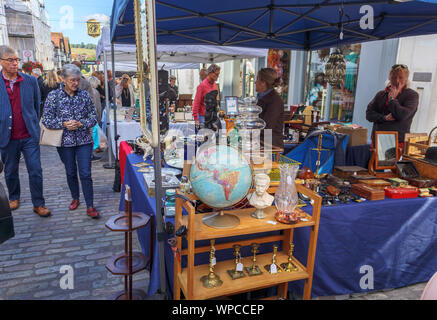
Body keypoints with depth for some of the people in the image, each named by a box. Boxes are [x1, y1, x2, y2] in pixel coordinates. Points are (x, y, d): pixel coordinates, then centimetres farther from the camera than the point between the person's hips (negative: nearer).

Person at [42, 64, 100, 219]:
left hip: (84, 141, 0)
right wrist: (64, 124, -17)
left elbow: (93, 117, 3)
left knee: (85, 174, -4)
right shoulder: (53, 96, -2)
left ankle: (90, 207, 3)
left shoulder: (85, 95, 1)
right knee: (71, 173, 15)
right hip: (65, 142, 1)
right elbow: (46, 119, -2)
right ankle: (75, 198, 36)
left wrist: (81, 123, -15)